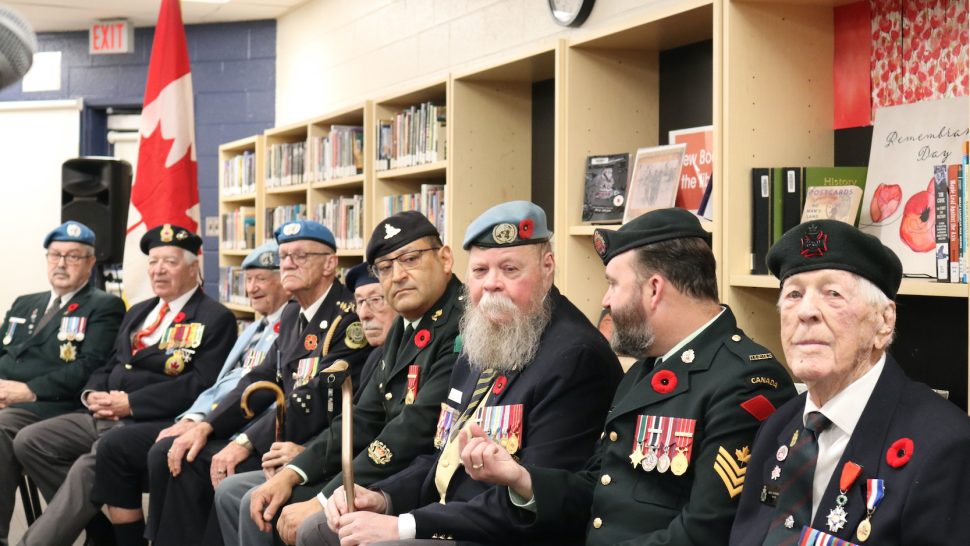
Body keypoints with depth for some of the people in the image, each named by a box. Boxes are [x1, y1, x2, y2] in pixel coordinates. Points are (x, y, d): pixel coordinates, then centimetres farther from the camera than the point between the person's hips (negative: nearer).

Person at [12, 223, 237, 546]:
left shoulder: (215, 319, -3)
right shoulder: (137, 313, 23)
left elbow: (200, 384, -14)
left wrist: (131, 403, -17)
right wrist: (93, 394, -2)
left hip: (155, 423, -8)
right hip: (106, 417, 9)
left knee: (91, 464, -33)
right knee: (30, 441, -8)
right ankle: (98, 518, -3)